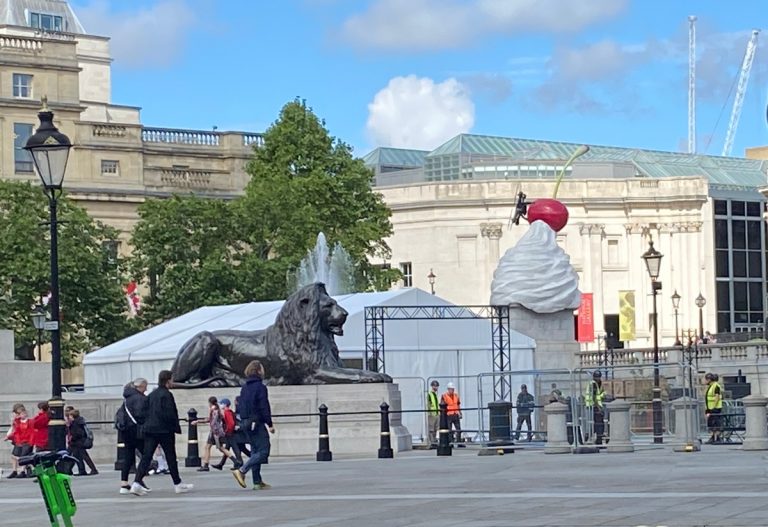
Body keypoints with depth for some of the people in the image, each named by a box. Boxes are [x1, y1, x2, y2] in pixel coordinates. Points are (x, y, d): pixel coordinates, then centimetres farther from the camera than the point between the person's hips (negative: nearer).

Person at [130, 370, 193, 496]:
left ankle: (137, 483, -15)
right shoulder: (166, 395, -12)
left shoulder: (151, 395, 12)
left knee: (146, 457, -1)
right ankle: (177, 484, 15)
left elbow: (146, 412, 14)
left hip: (149, 429, 6)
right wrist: (176, 428, -8)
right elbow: (169, 414, -17)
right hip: (164, 430, -6)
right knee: (171, 458, 6)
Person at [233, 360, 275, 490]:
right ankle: (242, 471, -19)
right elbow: (264, 407, -16)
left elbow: (241, 407, 15)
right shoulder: (260, 387, -12)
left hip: (246, 423, 9)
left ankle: (257, 482, 10)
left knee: (255, 452, 11)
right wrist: (270, 424, -11)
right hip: (257, 423, -9)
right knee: (263, 451, -7)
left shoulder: (244, 388, 13)